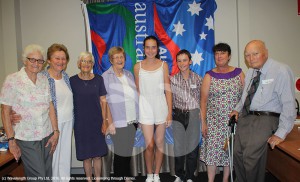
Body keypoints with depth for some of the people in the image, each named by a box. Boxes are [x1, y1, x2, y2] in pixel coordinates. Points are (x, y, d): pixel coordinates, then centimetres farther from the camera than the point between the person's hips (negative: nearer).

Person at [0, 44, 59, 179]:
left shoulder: (44, 79, 5)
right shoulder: (12, 80, -7)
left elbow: (50, 106, 6)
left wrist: (55, 132, 2)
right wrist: (11, 140, -8)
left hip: (47, 136, 4)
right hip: (27, 139, -4)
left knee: (48, 174, 13)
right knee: (38, 177, -2)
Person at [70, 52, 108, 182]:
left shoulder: (98, 79, 2)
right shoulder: (72, 81, 0)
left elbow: (103, 101, 3)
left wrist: (104, 121, -2)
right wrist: (71, 122, 0)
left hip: (97, 121, 1)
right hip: (81, 123, -1)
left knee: (97, 155, 6)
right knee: (86, 156, 7)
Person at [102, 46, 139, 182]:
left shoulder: (129, 74, 12)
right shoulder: (106, 76, -5)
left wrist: (138, 117, 11)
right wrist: (109, 122, -14)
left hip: (132, 120, 5)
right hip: (118, 121, -5)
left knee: (129, 150, 13)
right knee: (121, 151, 3)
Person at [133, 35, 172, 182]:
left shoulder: (163, 65, 1)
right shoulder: (138, 67, 2)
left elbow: (168, 90, 1)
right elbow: (137, 90, 7)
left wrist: (170, 112, -4)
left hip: (161, 107, 1)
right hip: (145, 108, 0)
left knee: (159, 143, 10)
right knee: (149, 145, -1)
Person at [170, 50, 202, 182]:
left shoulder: (197, 79, -1)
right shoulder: (173, 79, 0)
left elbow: (202, 98, 4)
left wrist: (201, 115, -1)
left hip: (194, 115, 0)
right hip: (178, 116, 1)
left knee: (193, 146, 5)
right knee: (178, 145, 7)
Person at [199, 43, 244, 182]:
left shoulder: (239, 73, 4)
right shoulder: (209, 76, 1)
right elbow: (203, 100, -1)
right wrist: (203, 122, -5)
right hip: (214, 122, -1)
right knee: (212, 151, 0)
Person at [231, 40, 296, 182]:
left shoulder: (281, 71, -12)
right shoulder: (250, 72, 10)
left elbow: (288, 104, -14)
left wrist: (281, 133, -16)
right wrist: (237, 109, 8)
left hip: (266, 119, -6)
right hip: (245, 117, 7)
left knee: (251, 157, -17)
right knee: (237, 154, 3)